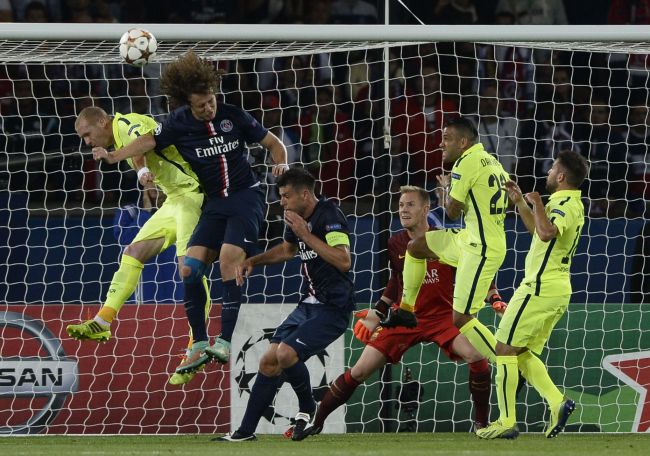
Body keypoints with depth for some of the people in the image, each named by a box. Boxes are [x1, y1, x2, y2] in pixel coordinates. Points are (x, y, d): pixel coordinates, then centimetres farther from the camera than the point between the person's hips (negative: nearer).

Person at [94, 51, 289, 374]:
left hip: (246, 197, -4)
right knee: (189, 268, -11)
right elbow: (148, 142, -11)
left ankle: (225, 342, -23)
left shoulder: (233, 116, -4)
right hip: (214, 204, 4)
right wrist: (114, 156, -26)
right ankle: (199, 345, -1)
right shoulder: (180, 123, -1)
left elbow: (274, 143, 6)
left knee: (228, 261, -23)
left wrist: (281, 166, -14)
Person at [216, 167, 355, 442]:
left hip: (333, 308, -9)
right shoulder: (297, 219, 10)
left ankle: (307, 408, 3)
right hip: (309, 304, 9)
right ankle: (246, 431, 11)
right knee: (269, 361, 4)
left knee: (286, 354, -24)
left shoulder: (329, 216, -17)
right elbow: (287, 249, 32)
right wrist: (252, 261, 18)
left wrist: (306, 234, -26)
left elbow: (343, 261, -29)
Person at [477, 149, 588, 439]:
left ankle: (506, 422, -4)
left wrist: (537, 203, -23)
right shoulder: (572, 205, 16)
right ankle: (557, 402, -4)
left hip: (539, 289, -10)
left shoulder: (564, 205, -16)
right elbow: (537, 230, 32)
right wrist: (520, 202, 28)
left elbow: (547, 233, -38)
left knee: (505, 348, -3)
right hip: (559, 289, 10)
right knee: (524, 353, 14)